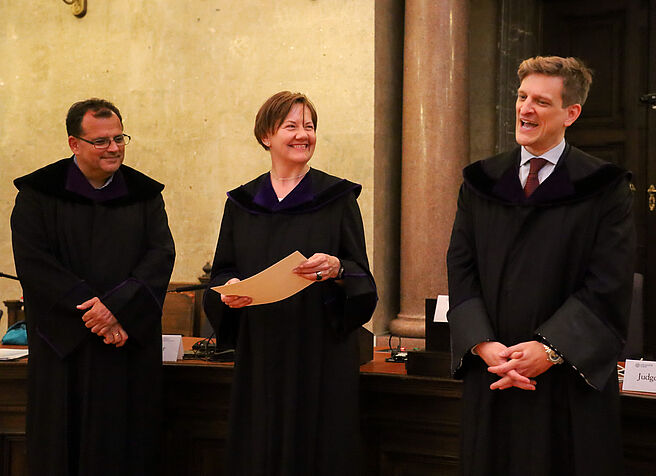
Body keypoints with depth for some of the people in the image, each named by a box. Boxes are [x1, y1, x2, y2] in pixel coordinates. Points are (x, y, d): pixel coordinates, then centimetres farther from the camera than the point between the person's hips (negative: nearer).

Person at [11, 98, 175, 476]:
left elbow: (162, 254, -2)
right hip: (66, 345, -2)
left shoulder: (145, 193, 8)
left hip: (133, 342, 2)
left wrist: (119, 305, -18)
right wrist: (92, 309, -16)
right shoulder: (38, 193, 1)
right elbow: (32, 262, -8)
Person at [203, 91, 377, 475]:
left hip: (319, 352, -2)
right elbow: (222, 271, 12)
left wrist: (336, 269, -22)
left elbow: (361, 274, -1)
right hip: (260, 353, 2)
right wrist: (229, 287, -10)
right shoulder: (242, 202, 10)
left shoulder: (338, 197, 2)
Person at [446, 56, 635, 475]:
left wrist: (550, 349, -16)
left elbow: (608, 285, -8)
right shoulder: (481, 182, 9)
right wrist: (483, 344, -10)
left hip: (571, 382, -3)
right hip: (492, 380, 3)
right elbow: (461, 270, 4)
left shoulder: (603, 187, -1)